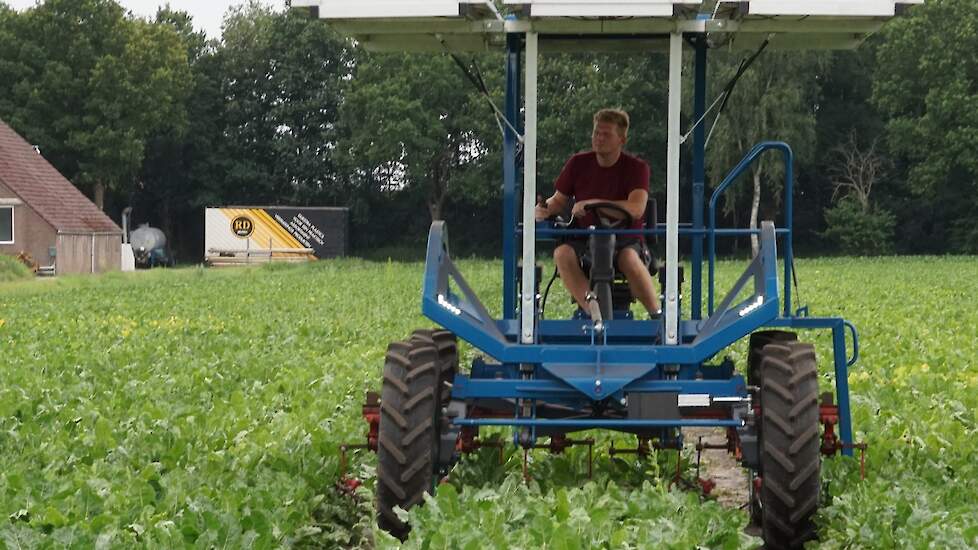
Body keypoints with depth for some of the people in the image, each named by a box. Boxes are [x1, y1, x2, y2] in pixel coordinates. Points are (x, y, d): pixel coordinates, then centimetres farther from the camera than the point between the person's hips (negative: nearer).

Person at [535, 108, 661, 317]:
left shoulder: (636, 167, -6)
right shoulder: (578, 164, 4)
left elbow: (636, 209, -22)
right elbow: (559, 200, 13)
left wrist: (593, 203, -30)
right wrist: (545, 209, -13)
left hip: (625, 239, -3)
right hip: (584, 239, 3)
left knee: (629, 258, -38)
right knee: (562, 253, -30)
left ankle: (657, 315, -23)